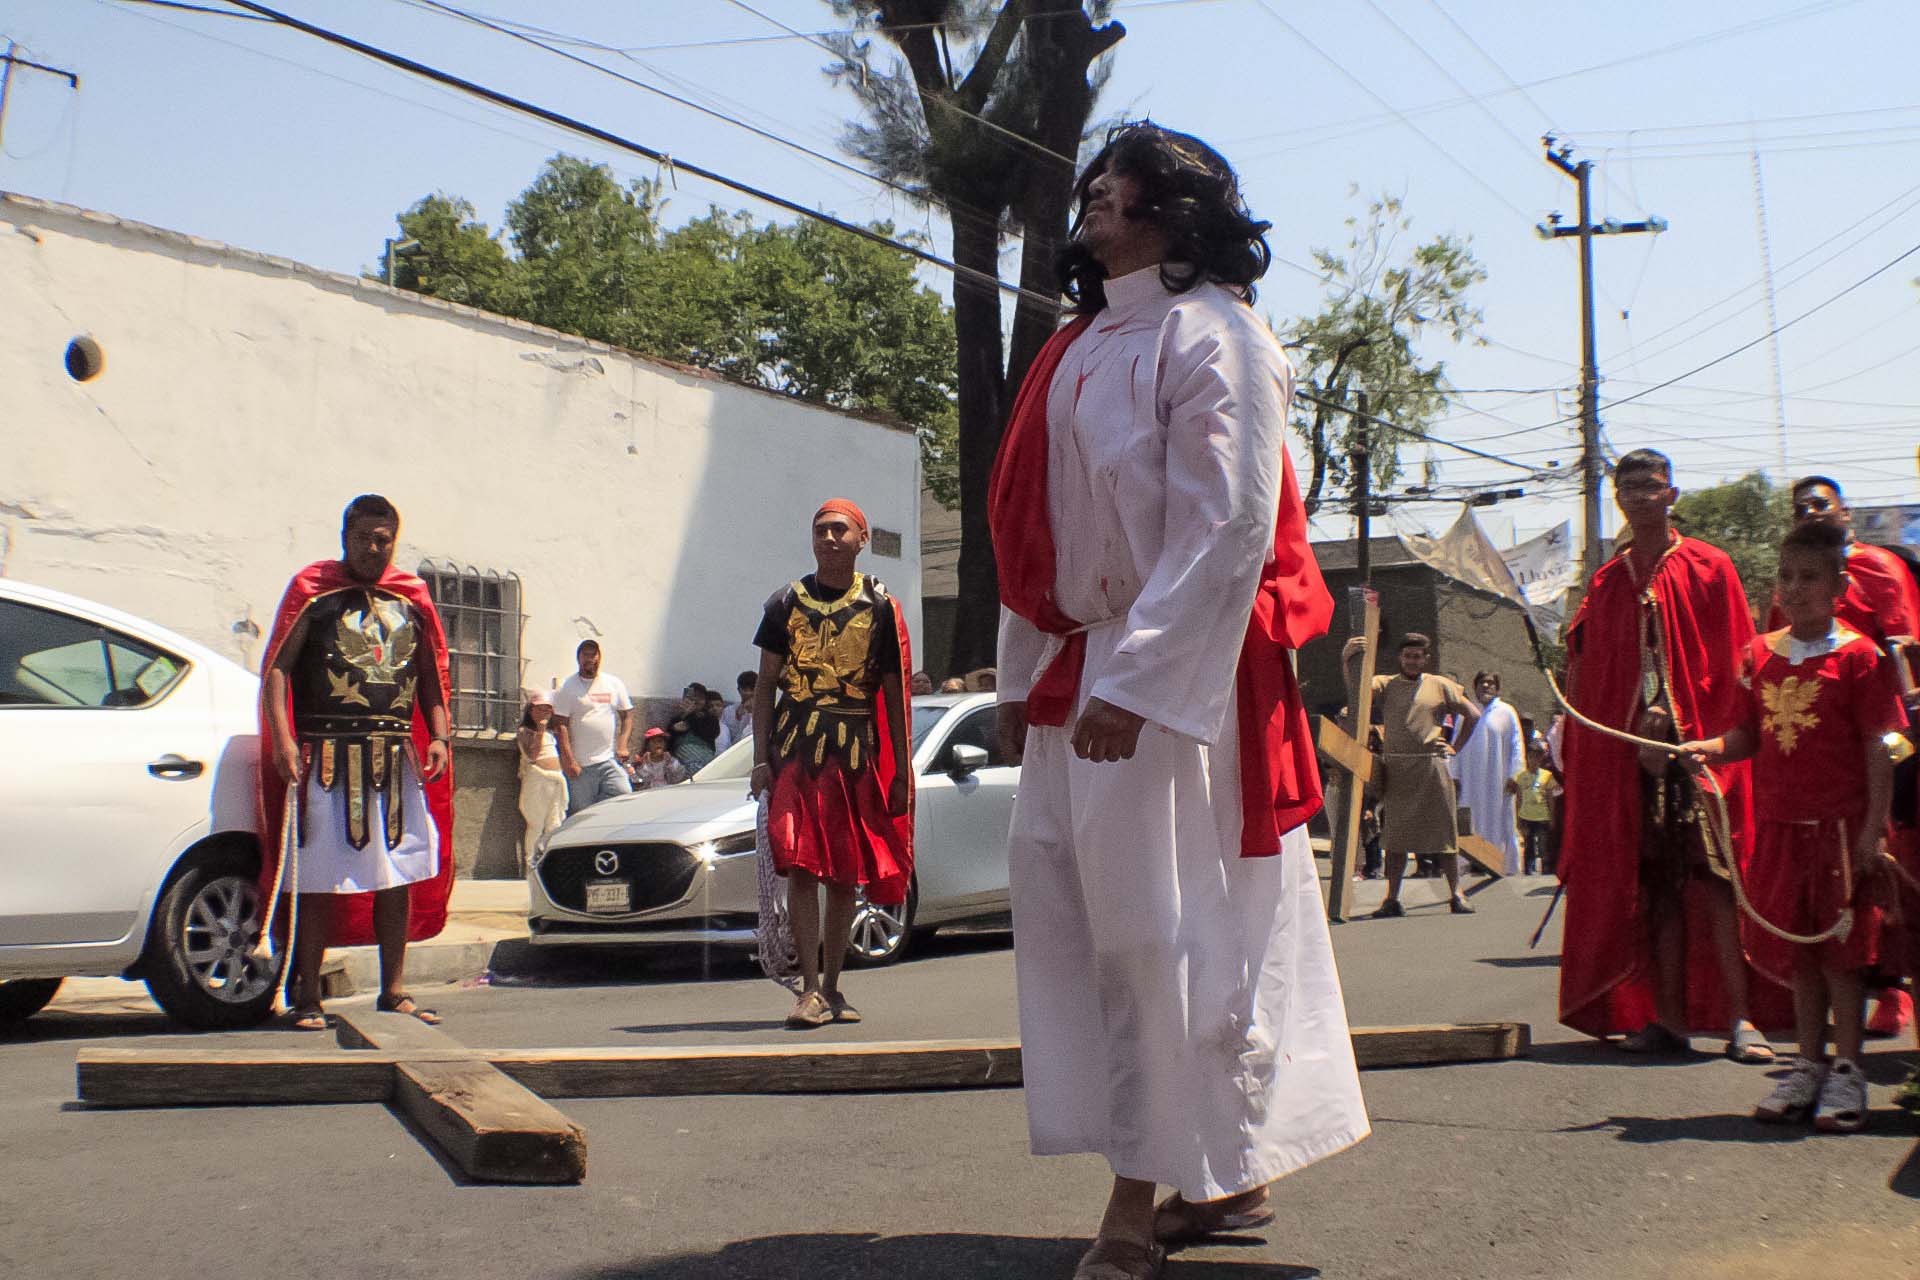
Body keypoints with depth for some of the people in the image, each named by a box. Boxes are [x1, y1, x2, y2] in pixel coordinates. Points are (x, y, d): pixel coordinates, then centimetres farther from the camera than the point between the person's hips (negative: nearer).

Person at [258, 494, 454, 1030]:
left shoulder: (412, 600, 14)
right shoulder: (312, 591, 3)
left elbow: (430, 676, 18)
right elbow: (277, 666, -5)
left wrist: (438, 736, 4)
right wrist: (282, 739, -16)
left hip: (396, 759, 4)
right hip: (326, 756, -4)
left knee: (399, 876, 6)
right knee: (318, 880, -1)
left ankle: (394, 991, 16)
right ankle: (308, 997, 6)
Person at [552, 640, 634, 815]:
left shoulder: (615, 683, 11)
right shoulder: (566, 687, 0)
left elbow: (627, 715, 15)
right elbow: (560, 725, -5)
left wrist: (622, 746, 0)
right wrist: (569, 760, -12)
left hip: (610, 761, 3)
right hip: (580, 765, -3)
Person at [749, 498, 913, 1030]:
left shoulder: (879, 607, 7)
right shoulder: (787, 603, 7)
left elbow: (893, 693, 7)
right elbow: (765, 685, 8)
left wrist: (901, 772, 3)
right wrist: (761, 759, -2)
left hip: (856, 751, 1)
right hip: (795, 746, -1)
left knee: (845, 873, 5)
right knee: (800, 865, -11)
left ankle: (832, 989, 16)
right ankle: (811, 990, -10)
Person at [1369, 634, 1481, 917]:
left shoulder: (1440, 686, 9)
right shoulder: (1385, 685, 9)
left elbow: (1473, 715, 14)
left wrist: (1455, 747, 7)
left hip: (1432, 765, 0)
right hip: (1395, 768, 0)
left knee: (1443, 829, 1)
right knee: (1396, 834, 1)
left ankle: (1456, 895, 9)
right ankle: (1392, 899, 2)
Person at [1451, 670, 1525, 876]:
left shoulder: (1506, 712, 3)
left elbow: (1517, 745, 1)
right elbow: (1456, 745, 14)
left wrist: (1513, 775, -7)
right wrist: (1455, 775, 7)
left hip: (1498, 780, -3)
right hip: (1471, 780, 3)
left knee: (1499, 820, -2)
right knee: (1472, 822, 0)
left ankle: (1506, 866, 2)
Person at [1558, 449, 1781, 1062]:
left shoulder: (1709, 568, 3)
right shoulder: (1606, 582, 14)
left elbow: (1734, 666, -1)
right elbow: (1583, 676, 12)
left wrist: (1699, 730, -10)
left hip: (1700, 746, -4)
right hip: (1630, 754, 4)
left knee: (1713, 876, -11)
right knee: (1654, 885, 4)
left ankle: (1739, 1016, -11)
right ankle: (1669, 1017, 7)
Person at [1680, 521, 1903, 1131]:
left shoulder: (1858, 655, -6)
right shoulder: (1760, 655, 9)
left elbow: (1879, 747, -8)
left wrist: (1873, 828, -13)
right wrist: (1709, 747, -8)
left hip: (1840, 827, -5)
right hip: (1778, 826, 5)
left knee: (1840, 950, 0)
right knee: (1794, 952, 11)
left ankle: (1846, 1072, 9)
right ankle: (1810, 1065, 22)